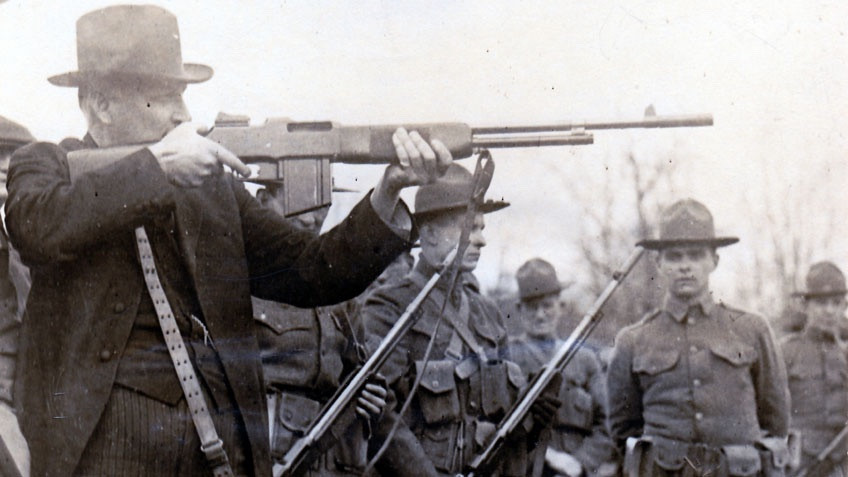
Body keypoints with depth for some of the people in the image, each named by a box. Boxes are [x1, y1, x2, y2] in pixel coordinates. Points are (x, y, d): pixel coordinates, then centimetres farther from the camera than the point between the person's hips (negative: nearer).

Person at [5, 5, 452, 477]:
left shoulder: (214, 187, 14)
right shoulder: (48, 166, 6)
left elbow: (314, 272, 7)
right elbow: (38, 227, -18)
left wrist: (390, 190, -7)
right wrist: (157, 163, -18)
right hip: (104, 437, -3)